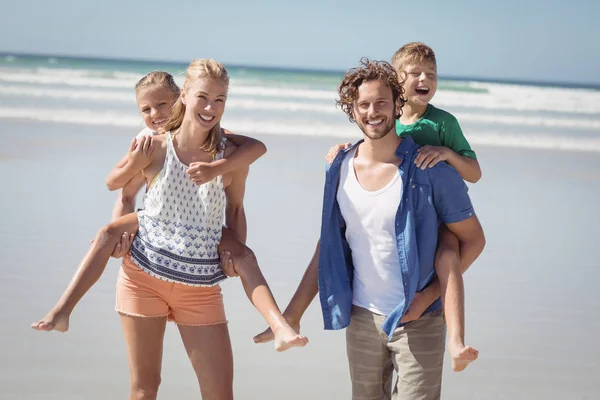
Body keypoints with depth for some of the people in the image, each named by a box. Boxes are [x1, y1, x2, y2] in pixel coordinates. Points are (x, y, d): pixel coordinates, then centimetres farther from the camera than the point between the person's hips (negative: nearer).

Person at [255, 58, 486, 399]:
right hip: (361, 317, 4)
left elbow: (473, 239, -4)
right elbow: (327, 250, 10)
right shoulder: (340, 170, 3)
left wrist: (432, 290, -16)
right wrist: (291, 316, 7)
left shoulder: (430, 169, -10)